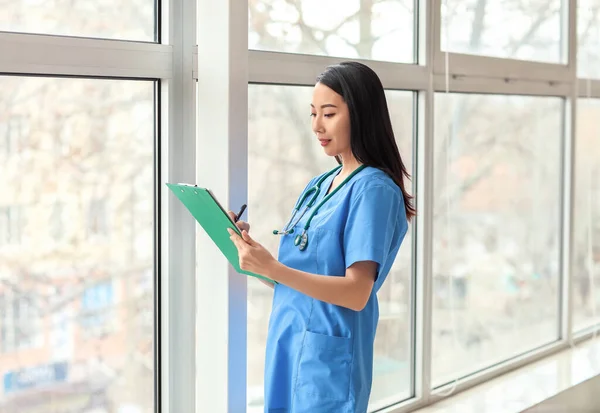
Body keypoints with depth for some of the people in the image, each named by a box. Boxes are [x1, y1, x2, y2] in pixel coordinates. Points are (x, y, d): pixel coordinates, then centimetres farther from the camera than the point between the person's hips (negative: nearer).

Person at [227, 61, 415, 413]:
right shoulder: (319, 185, 11)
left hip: (327, 356, -7)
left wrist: (272, 269, -27)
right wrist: (253, 250, -2)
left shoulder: (373, 189, -12)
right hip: (288, 349, 7)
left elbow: (357, 293, -20)